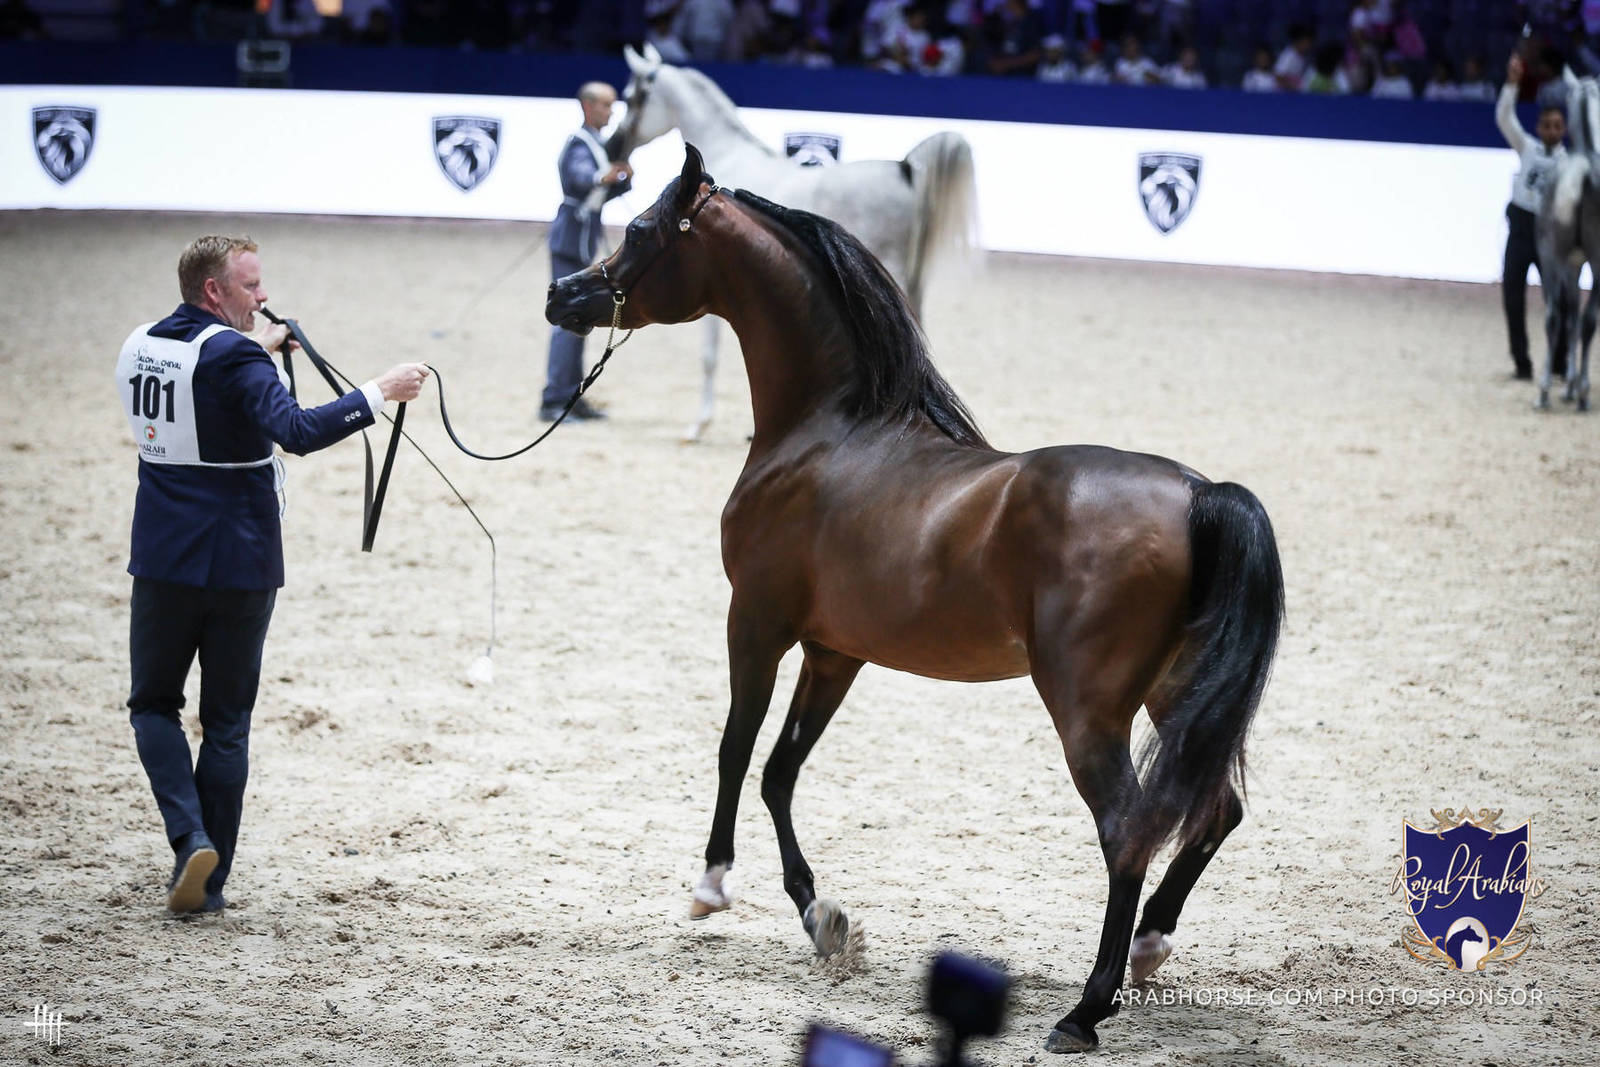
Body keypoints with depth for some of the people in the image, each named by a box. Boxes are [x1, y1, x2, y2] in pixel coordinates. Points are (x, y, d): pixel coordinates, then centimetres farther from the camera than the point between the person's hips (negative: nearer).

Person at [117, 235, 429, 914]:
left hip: (162, 564, 4)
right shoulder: (231, 356, -16)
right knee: (226, 724, 8)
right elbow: (296, 430, -30)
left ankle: (191, 838, -6)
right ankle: (209, 882, 11)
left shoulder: (139, 348, 6)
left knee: (153, 705, 17)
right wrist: (381, 393, -25)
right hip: (238, 567, -4)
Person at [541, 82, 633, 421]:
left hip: (580, 245, 10)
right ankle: (552, 401, -14)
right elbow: (579, 174, -36)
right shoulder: (581, 144, -14)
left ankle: (571, 396, 21)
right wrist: (602, 177, -57)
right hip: (573, 241, -10)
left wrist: (623, 180, 3)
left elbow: (605, 190, 24)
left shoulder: (596, 144, 16)